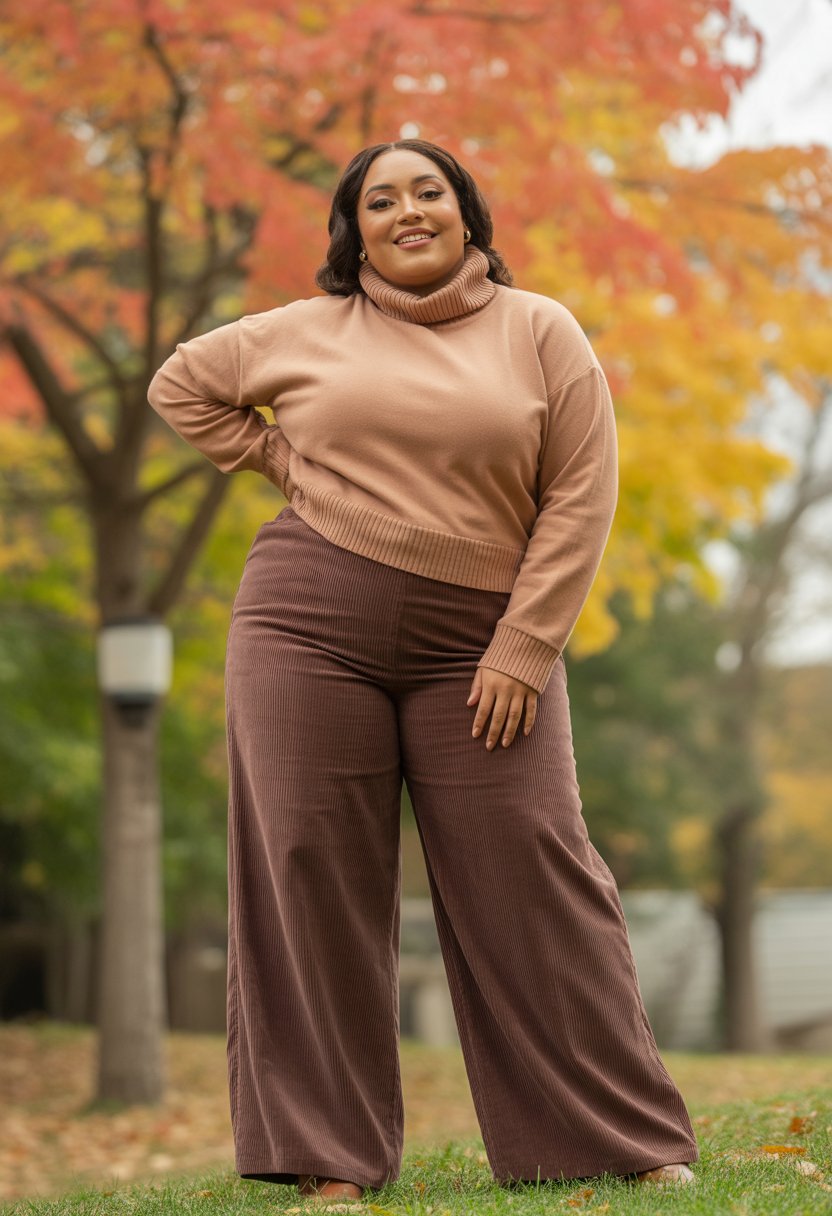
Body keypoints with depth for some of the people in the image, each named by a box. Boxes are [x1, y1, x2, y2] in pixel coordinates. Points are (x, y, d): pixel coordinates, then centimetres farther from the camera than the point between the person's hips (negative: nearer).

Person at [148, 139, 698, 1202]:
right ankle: (329, 1155, 7)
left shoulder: (540, 334, 4)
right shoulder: (308, 333, 8)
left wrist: (522, 649, -9)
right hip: (309, 625, 2)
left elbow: (581, 497, -1)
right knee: (311, 875, 0)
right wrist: (289, 470, 9)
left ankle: (635, 1139, 5)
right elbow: (183, 384, 22)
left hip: (478, 645, -1)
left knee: (530, 880, -3)